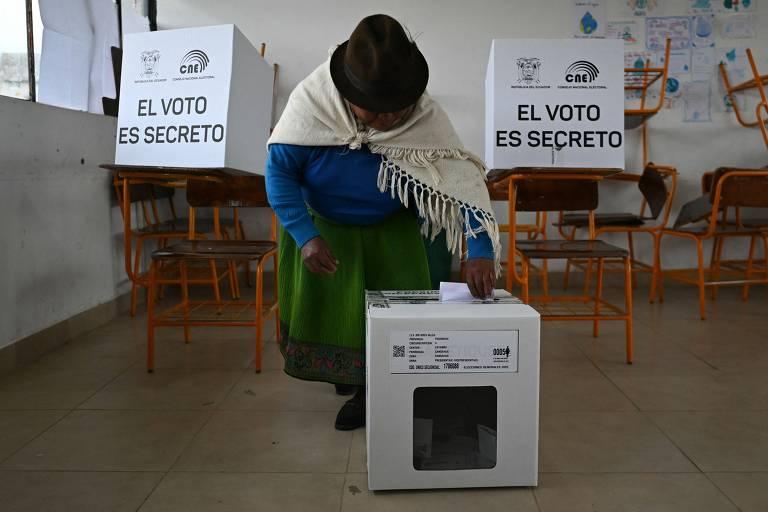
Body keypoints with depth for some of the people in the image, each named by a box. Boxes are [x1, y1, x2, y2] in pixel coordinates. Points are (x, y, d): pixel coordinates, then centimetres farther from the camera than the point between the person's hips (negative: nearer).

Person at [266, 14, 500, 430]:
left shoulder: (425, 118, -26)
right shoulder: (311, 101, -28)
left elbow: (463, 177, -29)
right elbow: (279, 170, -21)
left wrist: (480, 251, -42)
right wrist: (305, 236, -32)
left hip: (390, 235, 0)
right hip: (319, 227, 1)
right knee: (324, 311, 13)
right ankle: (342, 374, 42)